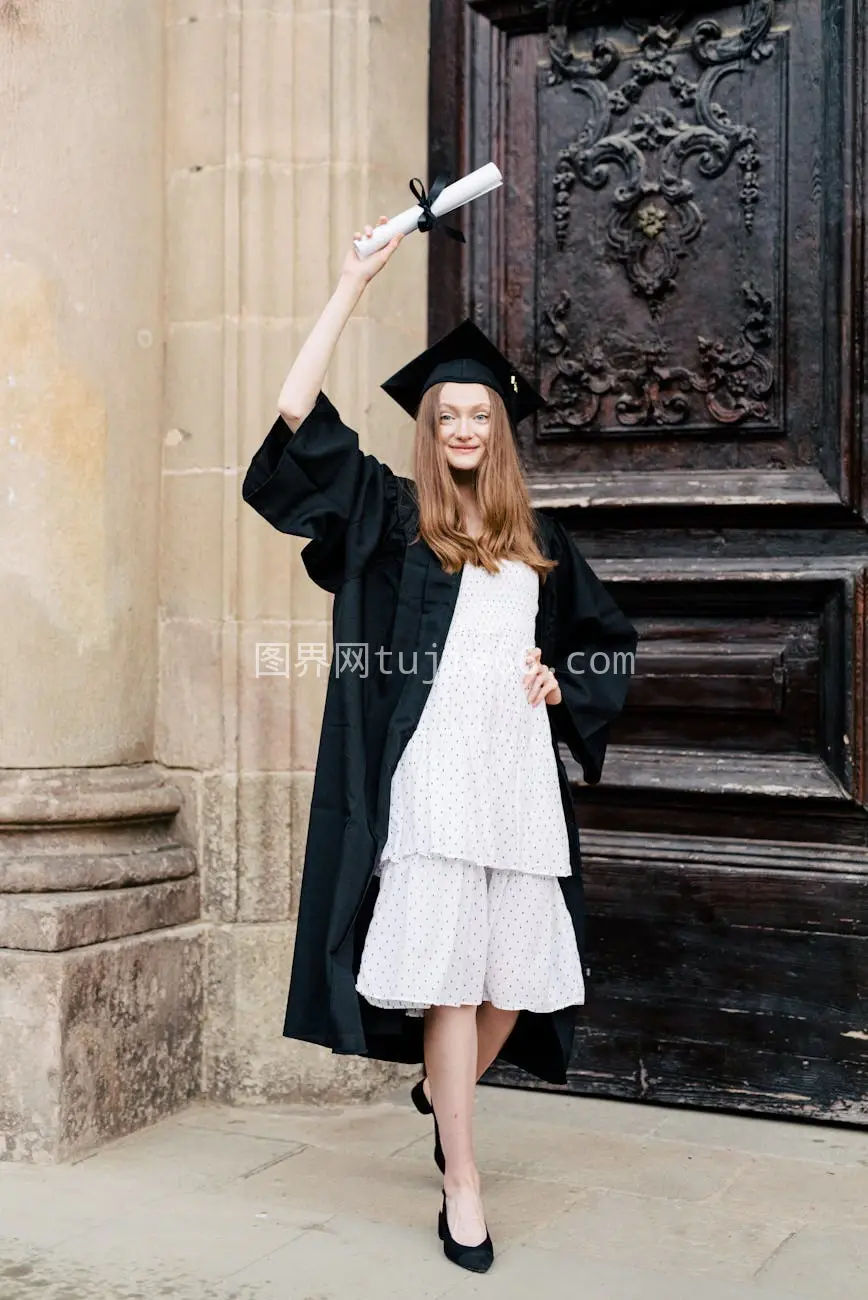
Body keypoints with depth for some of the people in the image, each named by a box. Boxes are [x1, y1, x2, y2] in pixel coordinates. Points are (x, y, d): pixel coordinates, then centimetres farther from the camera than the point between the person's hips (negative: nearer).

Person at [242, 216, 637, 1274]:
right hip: (429, 774, -4)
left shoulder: (540, 541, 17)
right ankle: (460, 1184, 5)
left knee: (519, 973, 5)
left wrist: (563, 682, 5)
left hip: (519, 772, 4)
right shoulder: (392, 514, 6)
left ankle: (443, 1092, 35)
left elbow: (610, 639, 27)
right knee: (446, 972, -6)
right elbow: (300, 417, -4)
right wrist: (353, 285, -2)